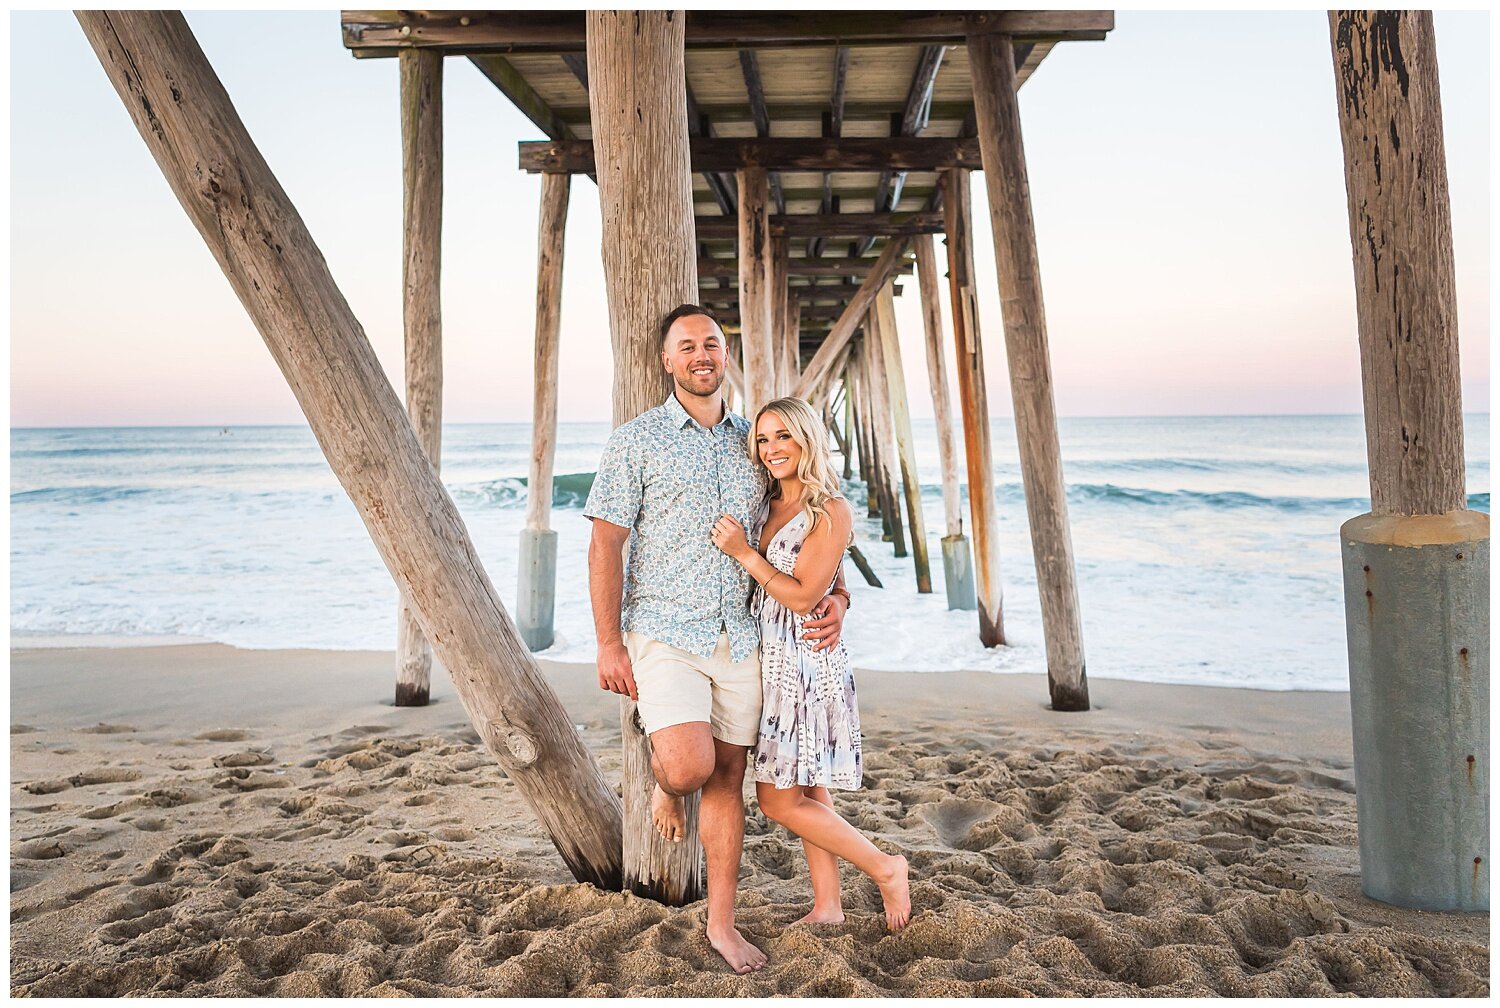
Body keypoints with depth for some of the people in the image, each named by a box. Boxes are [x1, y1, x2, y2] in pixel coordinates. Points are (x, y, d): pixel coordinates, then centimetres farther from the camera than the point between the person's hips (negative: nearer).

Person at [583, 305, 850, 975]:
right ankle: (666, 783, 18)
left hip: (740, 637, 4)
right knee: (688, 765, -20)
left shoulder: (752, 443, 11)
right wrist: (609, 644, -11)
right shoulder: (636, 441, -1)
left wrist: (835, 595, 0)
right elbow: (605, 546, -4)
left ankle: (722, 922, 23)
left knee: (728, 778, 9)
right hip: (666, 633, -4)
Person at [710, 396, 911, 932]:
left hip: (809, 661, -8)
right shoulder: (766, 506, 10)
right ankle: (827, 907, 25)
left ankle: (886, 868, 11)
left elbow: (803, 596, -17)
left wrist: (744, 553, -14)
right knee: (807, 794, 13)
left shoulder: (831, 511, -12)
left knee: (779, 800, -4)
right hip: (773, 661, 8)